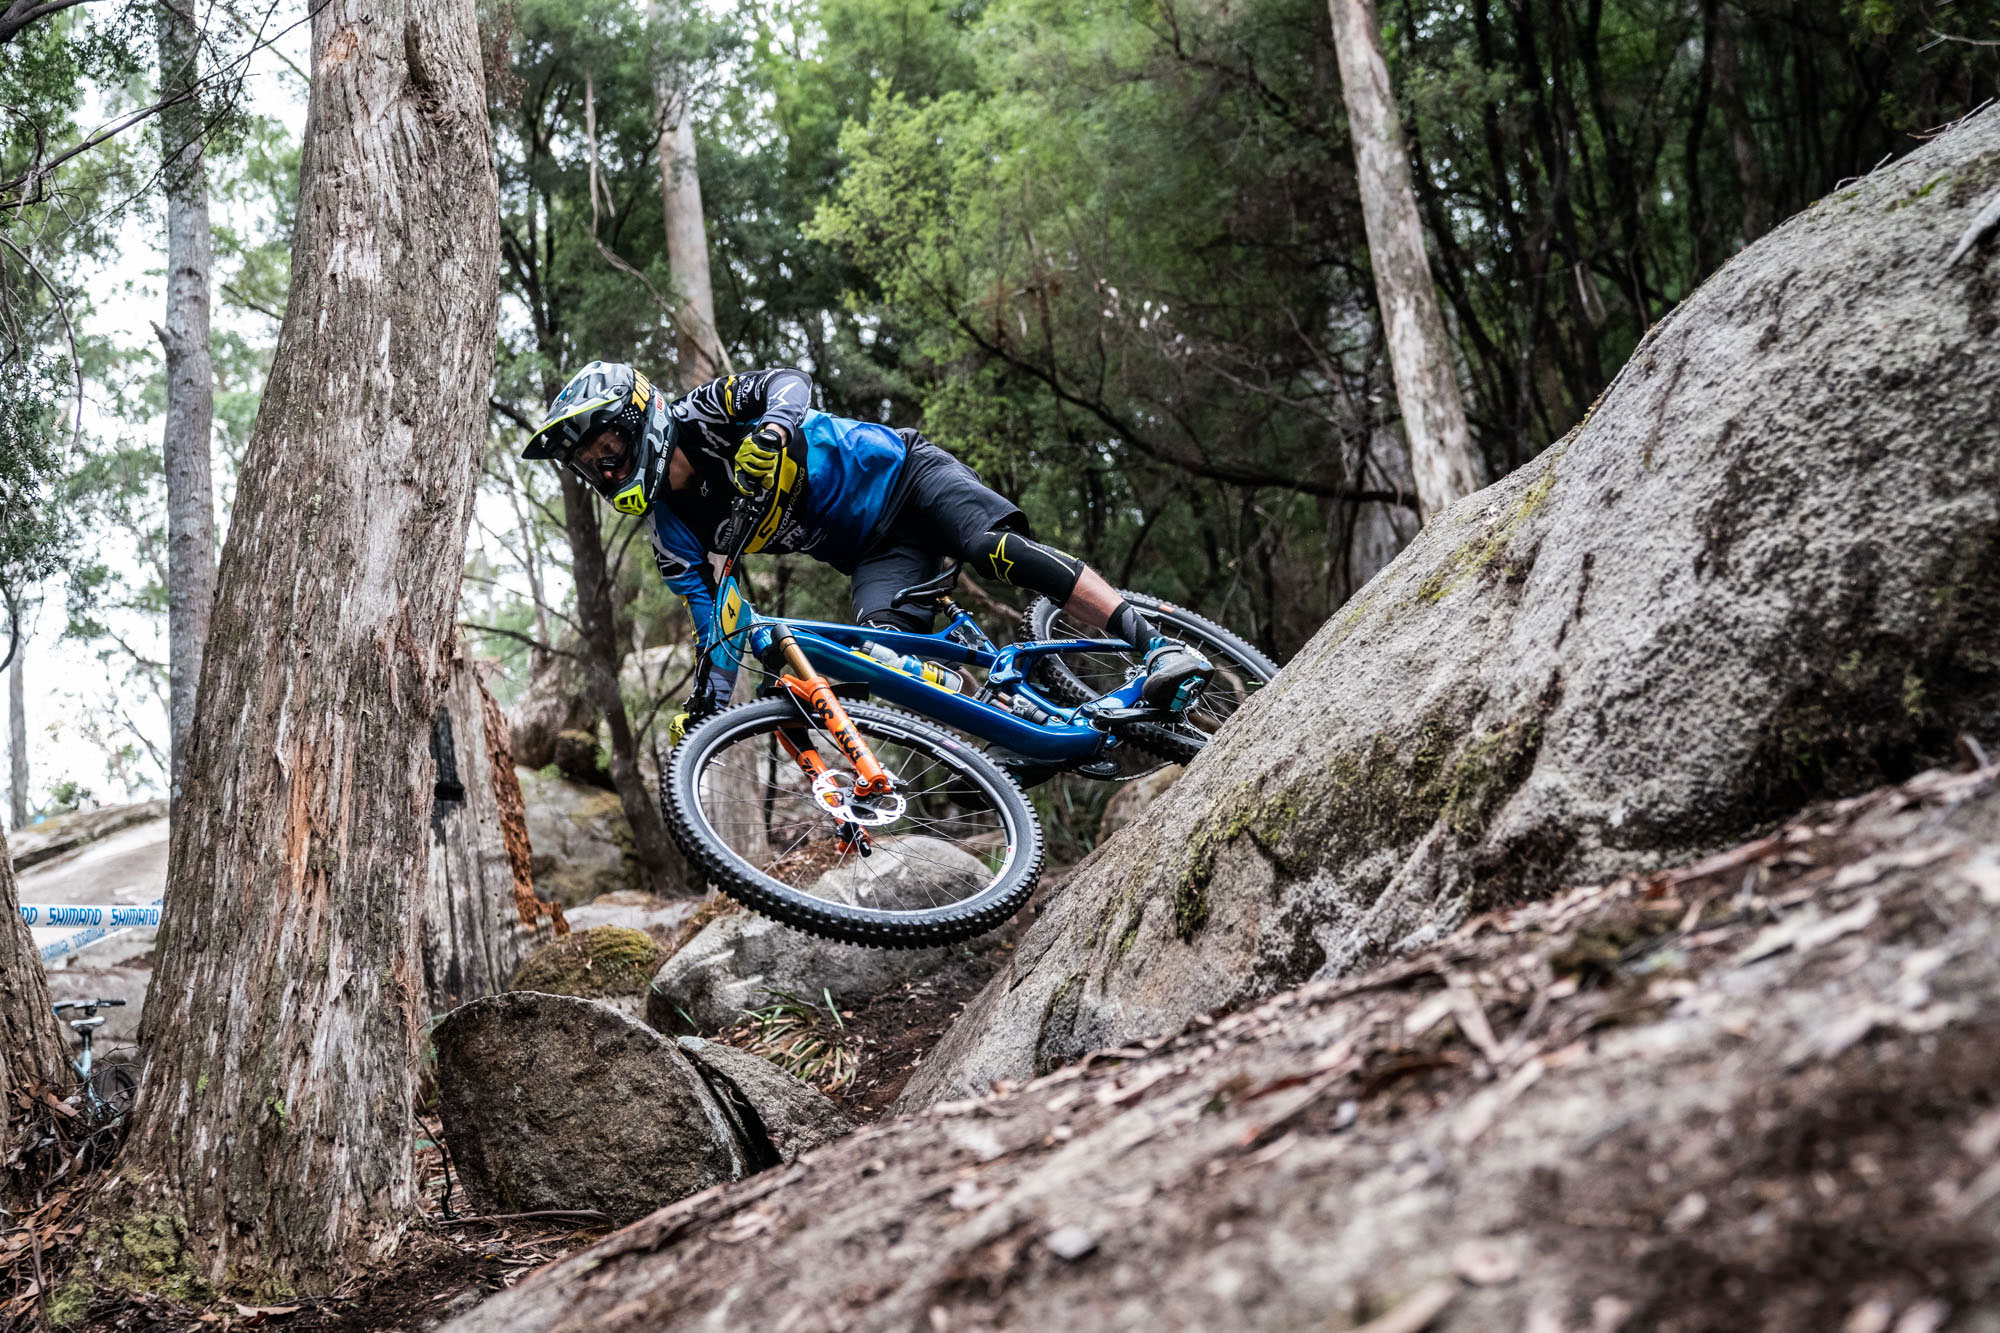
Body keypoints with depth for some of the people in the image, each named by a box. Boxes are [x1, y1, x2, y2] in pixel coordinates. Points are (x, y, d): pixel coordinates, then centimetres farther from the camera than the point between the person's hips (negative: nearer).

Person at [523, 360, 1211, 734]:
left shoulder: (704, 414, -10)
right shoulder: (674, 538, 1)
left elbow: (789, 380, -24)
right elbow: (716, 627, 2)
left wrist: (774, 424, -46)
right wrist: (705, 709, -9)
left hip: (902, 473, -4)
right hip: (876, 554, 4)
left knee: (1000, 549, -29)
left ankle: (1163, 647, -27)